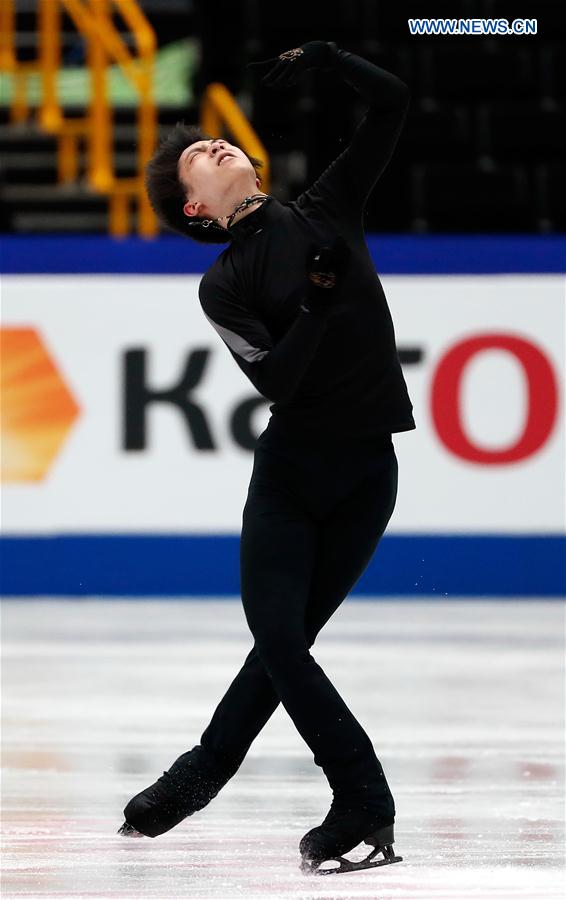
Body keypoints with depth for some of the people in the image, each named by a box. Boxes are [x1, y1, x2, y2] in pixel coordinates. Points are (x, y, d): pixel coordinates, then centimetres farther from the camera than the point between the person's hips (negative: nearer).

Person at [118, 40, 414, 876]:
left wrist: (323, 57, -3)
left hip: (364, 471, 1)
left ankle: (203, 772, 10)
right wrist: (318, 297, -21)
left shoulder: (327, 213, 5)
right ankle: (364, 803, 2)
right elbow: (276, 377, -15)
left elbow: (392, 104, 4)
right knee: (278, 636, -8)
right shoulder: (224, 286, -1)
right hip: (288, 469, -1)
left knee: (287, 638, 0)